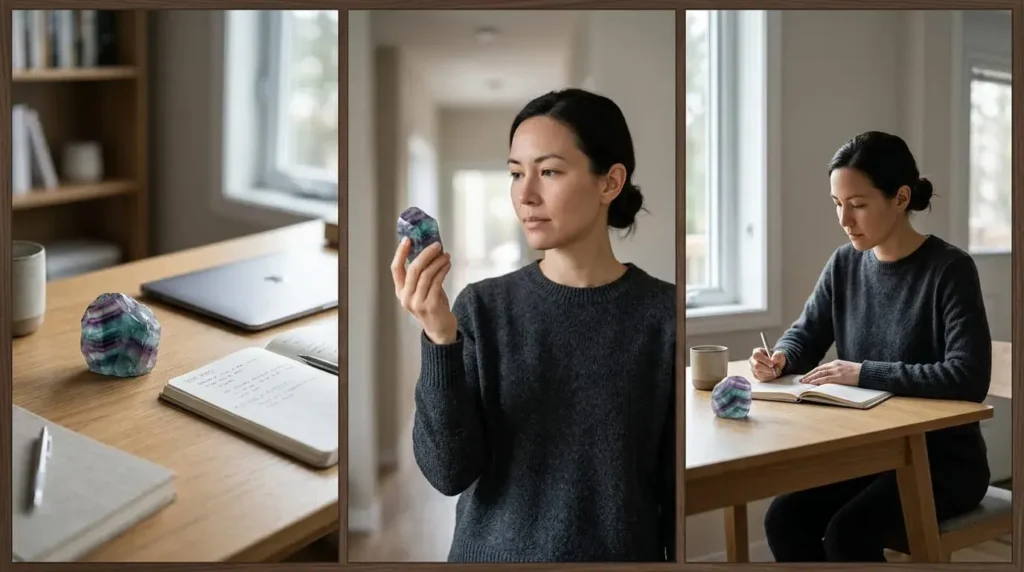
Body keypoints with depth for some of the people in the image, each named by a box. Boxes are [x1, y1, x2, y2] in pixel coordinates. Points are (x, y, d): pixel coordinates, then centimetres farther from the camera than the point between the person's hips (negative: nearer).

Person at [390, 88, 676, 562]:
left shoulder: (662, 314, -11)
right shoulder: (482, 307, -7)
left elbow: (676, 488, -6)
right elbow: (449, 472, -14)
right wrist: (439, 341, -25)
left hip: (622, 552, -1)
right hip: (494, 552, 1)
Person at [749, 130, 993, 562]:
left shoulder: (950, 269, -16)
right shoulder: (845, 263, 2)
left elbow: (969, 379, -25)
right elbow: (806, 335, 12)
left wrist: (864, 373, -27)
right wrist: (780, 358, -12)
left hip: (944, 459, -5)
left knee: (847, 533, -26)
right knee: (784, 518, -16)